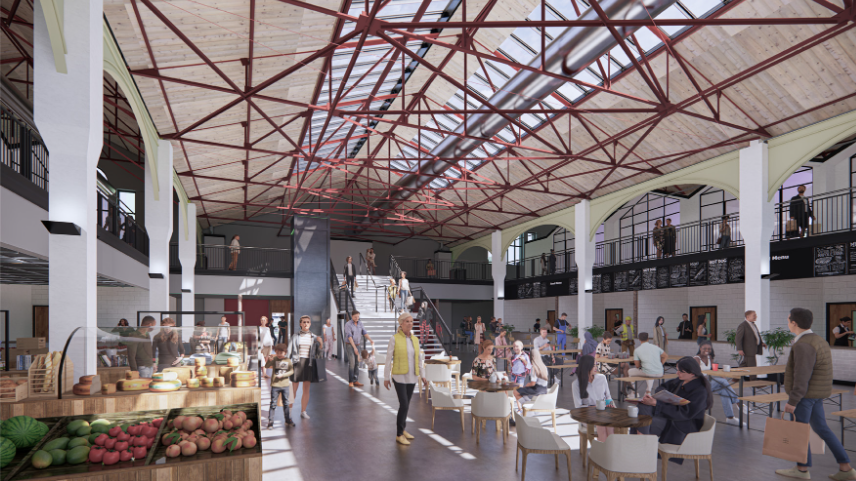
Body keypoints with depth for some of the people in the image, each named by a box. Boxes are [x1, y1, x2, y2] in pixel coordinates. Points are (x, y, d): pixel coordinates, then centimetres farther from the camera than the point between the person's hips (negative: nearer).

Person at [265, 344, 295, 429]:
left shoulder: (288, 360, 0)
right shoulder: (274, 359, -2)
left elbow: (291, 371, -2)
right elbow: (266, 366, -13)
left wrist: (282, 375, -13)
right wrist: (269, 360, -31)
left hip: (285, 384, 2)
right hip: (275, 384, -2)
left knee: (286, 403, 12)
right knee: (273, 404, -2)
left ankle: (288, 420, 24)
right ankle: (270, 422, 4)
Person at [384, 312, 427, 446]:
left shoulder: (415, 339, 6)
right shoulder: (394, 338, -9)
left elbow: (419, 358, 14)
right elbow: (388, 359, -7)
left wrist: (422, 375, 13)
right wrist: (386, 377, -6)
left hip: (412, 377, 5)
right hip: (399, 376, -5)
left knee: (406, 405, 14)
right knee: (404, 405, -9)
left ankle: (402, 429, 29)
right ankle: (399, 435, 4)